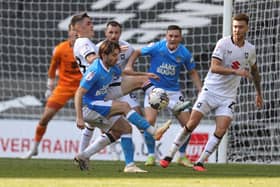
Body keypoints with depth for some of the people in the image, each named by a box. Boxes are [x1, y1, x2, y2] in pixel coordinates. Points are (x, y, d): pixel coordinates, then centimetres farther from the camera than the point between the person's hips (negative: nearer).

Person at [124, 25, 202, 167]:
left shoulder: (184, 54, -6)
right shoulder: (156, 47, -13)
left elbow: (192, 72, 8)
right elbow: (137, 52, 3)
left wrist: (201, 90, -1)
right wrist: (129, 66, -12)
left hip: (173, 90, 3)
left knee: (187, 123, -3)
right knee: (149, 121, -20)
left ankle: (182, 156, 16)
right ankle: (151, 155, -5)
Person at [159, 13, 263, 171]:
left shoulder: (250, 49, 4)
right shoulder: (224, 43, -11)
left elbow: (254, 71, 24)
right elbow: (214, 67, -22)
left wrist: (259, 93, 30)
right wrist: (235, 71, -33)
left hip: (228, 97, 3)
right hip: (210, 91, -3)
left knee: (221, 131, -13)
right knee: (191, 124, -8)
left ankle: (200, 162, -4)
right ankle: (170, 156, 3)